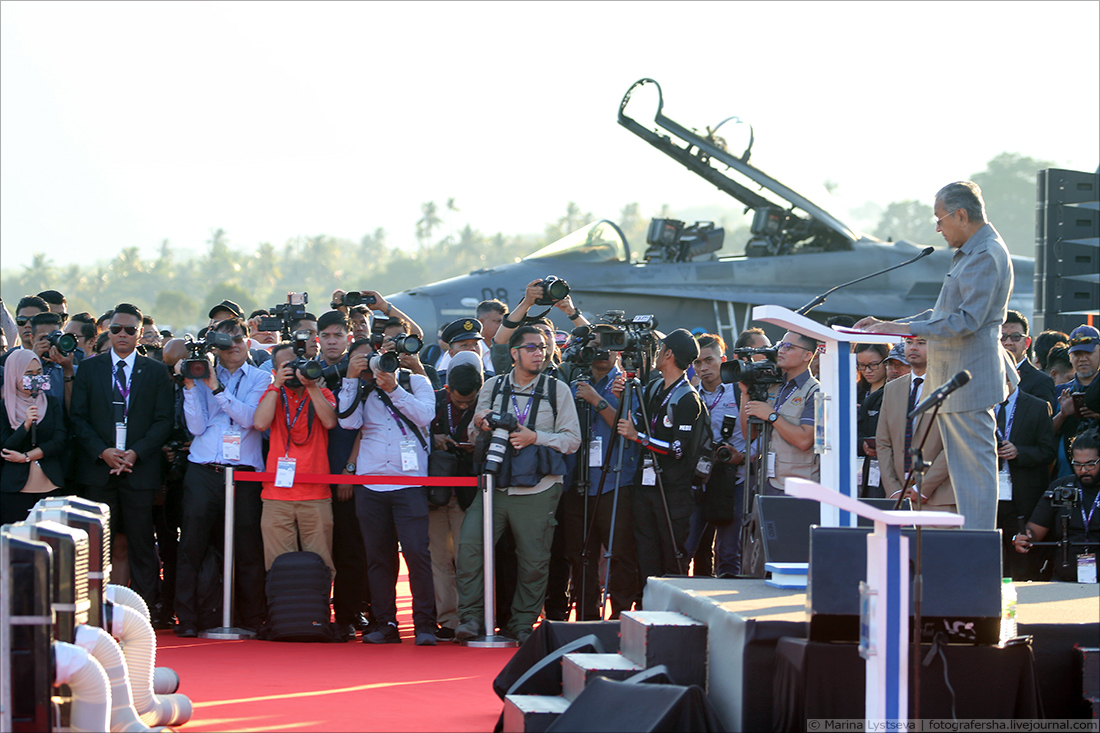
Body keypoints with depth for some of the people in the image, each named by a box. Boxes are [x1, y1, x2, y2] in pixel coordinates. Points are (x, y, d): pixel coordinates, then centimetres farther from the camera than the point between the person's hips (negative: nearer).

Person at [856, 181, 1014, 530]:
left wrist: (909, 329, -20)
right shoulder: (969, 253, 21)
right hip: (953, 382, 11)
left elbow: (968, 319, -22)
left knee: (975, 466, -9)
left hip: (969, 379, -11)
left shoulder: (986, 255, -14)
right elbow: (944, 315, 27)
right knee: (962, 469, 11)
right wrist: (888, 325, 18)